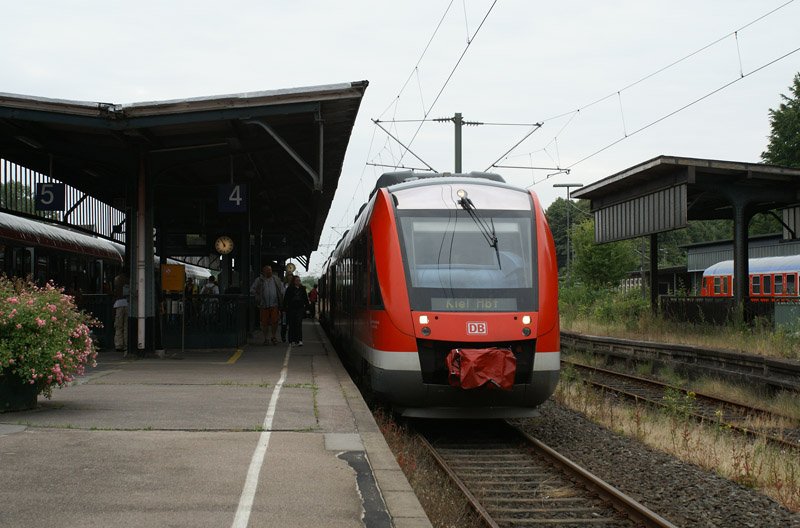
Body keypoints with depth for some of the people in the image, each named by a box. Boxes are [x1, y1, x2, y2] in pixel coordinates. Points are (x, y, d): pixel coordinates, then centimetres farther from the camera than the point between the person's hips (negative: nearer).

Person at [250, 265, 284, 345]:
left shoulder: (276, 280, 11)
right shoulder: (259, 280, 4)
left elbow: (282, 289, 22)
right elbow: (252, 290, 8)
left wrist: (280, 299, 12)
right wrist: (258, 298, 2)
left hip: (274, 305, 1)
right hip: (263, 305, -1)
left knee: (274, 322, -7)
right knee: (264, 323, 2)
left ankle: (274, 337, 10)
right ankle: (266, 338, 14)